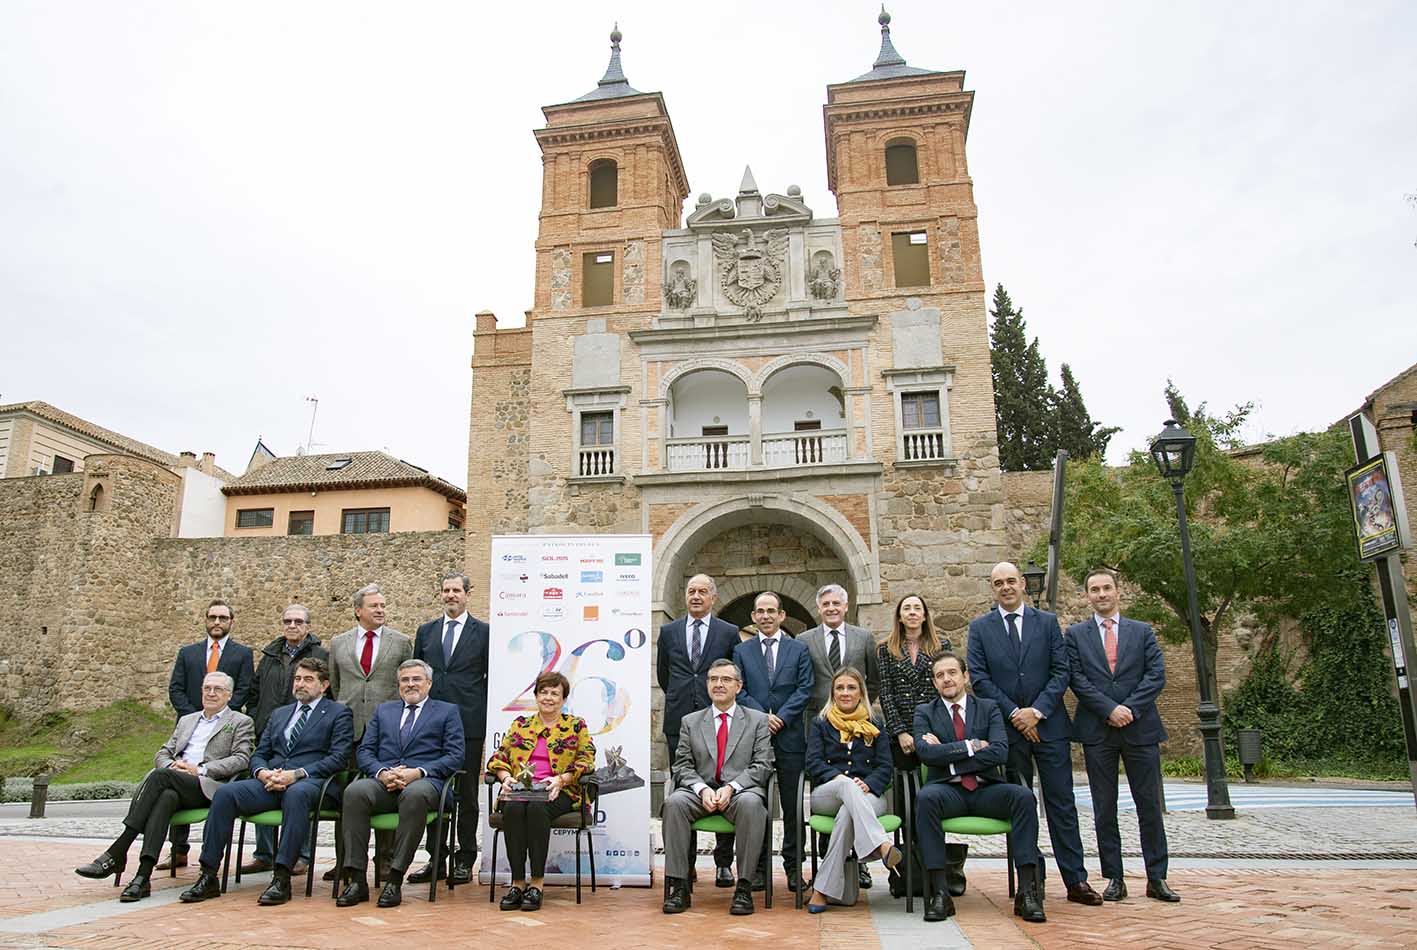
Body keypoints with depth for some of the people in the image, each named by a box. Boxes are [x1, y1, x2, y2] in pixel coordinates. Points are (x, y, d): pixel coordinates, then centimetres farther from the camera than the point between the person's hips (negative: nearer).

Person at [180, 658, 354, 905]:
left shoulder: (338, 713, 8)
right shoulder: (278, 714, 27)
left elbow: (338, 758, -4)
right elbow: (258, 754, 21)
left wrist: (296, 774, -16)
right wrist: (262, 772, -4)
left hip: (309, 782, -5)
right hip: (270, 782, 5)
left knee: (296, 793, -39)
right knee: (225, 793, -21)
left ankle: (282, 877, -38)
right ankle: (209, 876, -18)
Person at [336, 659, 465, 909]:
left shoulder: (447, 711, 15)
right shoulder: (383, 711, 26)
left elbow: (455, 755, 3)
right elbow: (365, 751, 16)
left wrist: (417, 772, -12)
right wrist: (382, 772, -7)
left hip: (424, 781, -3)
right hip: (383, 782, 3)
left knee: (414, 795, -38)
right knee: (355, 792, -30)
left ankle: (395, 880, -31)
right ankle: (356, 879, -26)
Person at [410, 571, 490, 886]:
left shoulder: (483, 632, 1)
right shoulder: (426, 631, 12)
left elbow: (491, 677, 2)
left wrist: (484, 715, -2)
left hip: (469, 724, -4)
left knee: (466, 794, 4)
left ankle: (465, 860, 13)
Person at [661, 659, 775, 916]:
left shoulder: (758, 720, 11)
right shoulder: (690, 722, 16)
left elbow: (762, 766, 1)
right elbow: (683, 766, 8)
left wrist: (731, 787, -16)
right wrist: (702, 789, -13)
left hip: (741, 791, -2)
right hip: (701, 792, 2)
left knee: (751, 803, -36)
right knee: (674, 802, -29)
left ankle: (744, 887, -28)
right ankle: (678, 886, -23)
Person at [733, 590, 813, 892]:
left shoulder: (799, 650, 8)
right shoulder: (741, 651, 10)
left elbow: (804, 689, -1)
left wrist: (781, 718, -11)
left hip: (790, 737, -1)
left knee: (792, 806, 4)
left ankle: (793, 866, 14)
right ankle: (759, 866, 15)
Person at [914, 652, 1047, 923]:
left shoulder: (988, 708, 12)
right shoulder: (925, 712, 11)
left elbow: (1000, 752, -5)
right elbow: (925, 752, -8)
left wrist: (947, 755, -8)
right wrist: (970, 746, -10)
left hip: (986, 790, 1)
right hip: (948, 791, -1)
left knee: (1023, 795, -29)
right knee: (925, 797, -34)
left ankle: (1027, 892, -24)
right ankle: (939, 892, -29)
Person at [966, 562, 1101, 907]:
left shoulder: (1047, 622, 6)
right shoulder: (980, 628, 4)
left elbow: (1061, 671, 0)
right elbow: (979, 678, -2)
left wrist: (1037, 711, -11)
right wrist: (1014, 714, -9)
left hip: (1049, 725, 0)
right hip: (1008, 728, 0)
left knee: (1062, 804, 4)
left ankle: (1076, 881, 11)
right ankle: (1031, 878, 16)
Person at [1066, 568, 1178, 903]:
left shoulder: (1142, 631, 10)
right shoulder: (1076, 634, 7)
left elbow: (1156, 675, 0)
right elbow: (1077, 679, -2)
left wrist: (1130, 708, -12)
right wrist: (1109, 709, -13)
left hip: (1140, 728, 1)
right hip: (1097, 731, 0)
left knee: (1150, 805, 5)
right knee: (1104, 809, 5)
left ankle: (1157, 878, 15)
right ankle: (1114, 878, 13)